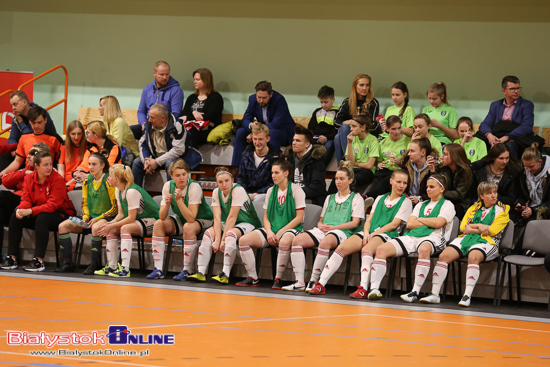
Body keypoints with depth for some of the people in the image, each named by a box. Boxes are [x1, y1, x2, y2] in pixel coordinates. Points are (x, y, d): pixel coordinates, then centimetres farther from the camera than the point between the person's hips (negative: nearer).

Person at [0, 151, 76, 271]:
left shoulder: (57, 179, -17)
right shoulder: (29, 178, 1)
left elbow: (52, 205, -23)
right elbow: (26, 200, 0)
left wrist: (30, 211, -32)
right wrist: (20, 209, -25)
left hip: (61, 214, -6)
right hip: (38, 214, 6)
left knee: (42, 218, -35)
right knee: (15, 217, -14)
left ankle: (39, 261, -35)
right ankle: (12, 258, -13)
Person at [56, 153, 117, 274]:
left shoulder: (109, 181, -11)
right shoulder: (87, 181, 9)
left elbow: (115, 207, -12)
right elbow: (85, 203, 16)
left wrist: (98, 219, -17)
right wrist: (85, 217, -4)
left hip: (107, 218, -7)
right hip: (91, 218, 7)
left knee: (96, 228, -40)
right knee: (63, 226, -11)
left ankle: (93, 264, -26)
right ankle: (68, 264, -9)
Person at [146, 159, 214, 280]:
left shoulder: (194, 187, -27)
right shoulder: (168, 186, -12)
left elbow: (191, 218, -34)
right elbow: (162, 217, -16)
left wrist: (179, 200, -41)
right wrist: (167, 204, -35)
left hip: (202, 220, -6)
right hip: (181, 219, 6)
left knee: (188, 227, -36)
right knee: (158, 224, -15)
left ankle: (187, 271, -26)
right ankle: (158, 269, -15)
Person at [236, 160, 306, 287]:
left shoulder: (296, 190, -2)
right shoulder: (271, 191, 15)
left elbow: (299, 218, -8)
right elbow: (266, 217, 15)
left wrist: (280, 232, -14)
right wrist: (269, 232, -7)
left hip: (291, 229, -6)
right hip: (271, 230, 6)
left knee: (284, 241, -43)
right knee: (243, 240, -18)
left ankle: (278, 279, -27)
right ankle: (253, 278, -12)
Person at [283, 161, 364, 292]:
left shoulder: (356, 198, 13)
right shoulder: (330, 198, 31)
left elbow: (355, 223, 1)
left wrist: (333, 227, -9)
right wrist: (321, 225, 3)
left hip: (341, 232, -6)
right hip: (322, 231, 6)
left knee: (325, 242, -42)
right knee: (297, 240, -24)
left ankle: (314, 280, -35)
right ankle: (299, 282, -29)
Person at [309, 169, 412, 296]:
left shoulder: (406, 202, 8)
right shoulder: (380, 199, 25)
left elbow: (394, 224, -2)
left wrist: (373, 234, -10)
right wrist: (366, 233, -3)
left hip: (386, 235, -5)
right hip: (369, 233, 5)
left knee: (366, 249, -38)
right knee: (341, 248, -20)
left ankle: (363, 289, -48)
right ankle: (321, 285, -22)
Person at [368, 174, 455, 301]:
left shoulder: (447, 205, 11)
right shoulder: (421, 205, 28)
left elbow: (438, 223, -8)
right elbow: (409, 224, 14)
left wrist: (420, 219, 6)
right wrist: (430, 222, 5)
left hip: (432, 238, -6)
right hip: (411, 237, 6)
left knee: (424, 249, -45)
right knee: (381, 249, -17)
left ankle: (415, 292, -43)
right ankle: (374, 288, -25)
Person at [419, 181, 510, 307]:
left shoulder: (502, 210, 9)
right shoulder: (474, 207, 22)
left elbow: (492, 231, -5)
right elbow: (463, 226, 12)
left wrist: (471, 229, 0)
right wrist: (479, 226, -4)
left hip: (486, 241, -4)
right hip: (466, 239, 4)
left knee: (473, 257, -39)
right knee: (443, 256, -21)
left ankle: (467, 296, -44)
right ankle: (434, 294, -22)